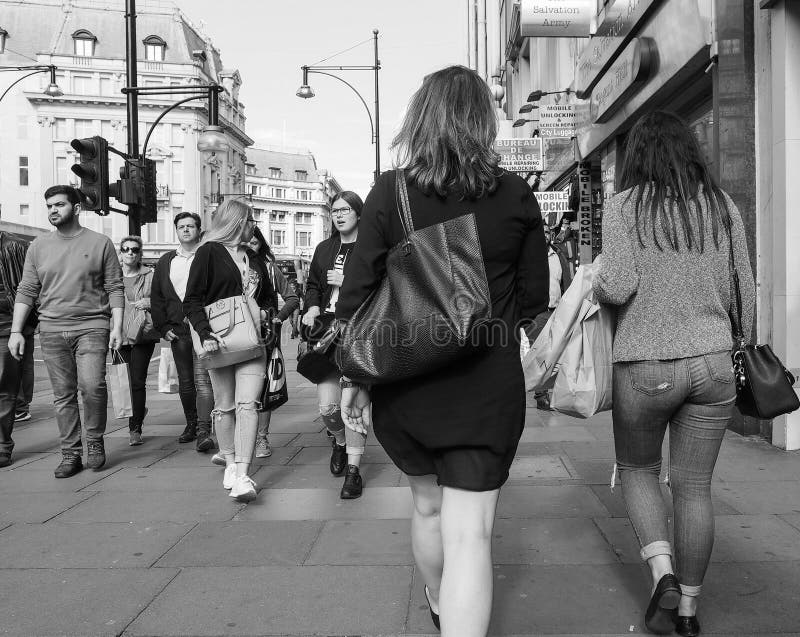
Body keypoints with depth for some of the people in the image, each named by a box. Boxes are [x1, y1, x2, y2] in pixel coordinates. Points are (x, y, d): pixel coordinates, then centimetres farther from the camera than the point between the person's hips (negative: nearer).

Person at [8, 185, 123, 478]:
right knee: (63, 395, 5)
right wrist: (16, 331, 4)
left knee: (92, 386, -17)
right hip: (51, 330, 3)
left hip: (91, 327, -3)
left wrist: (117, 326, -6)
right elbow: (26, 291, 11)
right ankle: (71, 454, 14)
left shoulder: (100, 243, 4)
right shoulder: (38, 246, 11)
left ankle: (95, 441, 5)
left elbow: (115, 288, 3)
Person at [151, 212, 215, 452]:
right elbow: (156, 298, 16)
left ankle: (204, 431, -14)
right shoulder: (165, 262, 15)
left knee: (202, 378, -12)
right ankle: (191, 425, 26)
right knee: (185, 381, 12)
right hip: (177, 330, 5)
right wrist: (163, 327, 7)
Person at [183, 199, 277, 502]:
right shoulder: (209, 252, 1)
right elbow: (192, 300, -5)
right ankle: (230, 464, 24)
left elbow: (269, 296, 28)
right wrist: (205, 334, -19)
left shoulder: (254, 258, 19)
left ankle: (242, 477, -13)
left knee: (247, 404, -10)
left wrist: (266, 313, 6)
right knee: (224, 406, 7)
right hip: (220, 341, -3)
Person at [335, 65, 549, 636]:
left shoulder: (389, 192, -5)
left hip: (404, 384, 2)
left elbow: (357, 291, -5)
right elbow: (535, 297, 4)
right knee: (469, 534, 3)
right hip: (487, 386, -2)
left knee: (428, 504, 25)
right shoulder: (516, 196, -3)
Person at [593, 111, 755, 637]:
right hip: (712, 361, 3)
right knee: (694, 486, 13)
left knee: (637, 470, 20)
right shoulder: (722, 205, 5)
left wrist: (596, 285, 5)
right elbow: (743, 291, 7)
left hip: (645, 366, -3)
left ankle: (663, 574, 4)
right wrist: (738, 358, 19)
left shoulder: (625, 205, -6)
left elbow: (618, 287, -18)